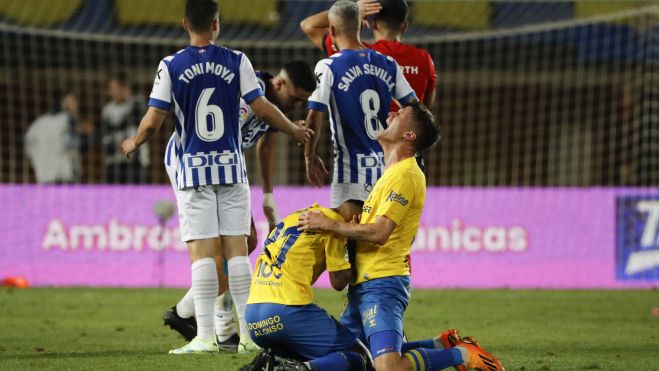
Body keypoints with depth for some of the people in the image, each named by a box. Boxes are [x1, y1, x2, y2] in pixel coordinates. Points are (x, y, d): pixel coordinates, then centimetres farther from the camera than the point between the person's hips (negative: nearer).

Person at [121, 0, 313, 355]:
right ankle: (248, 333, 3)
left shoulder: (171, 66, -3)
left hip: (193, 169, -1)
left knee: (201, 252, -3)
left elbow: (153, 121, -4)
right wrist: (295, 130, 16)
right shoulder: (236, 61, -1)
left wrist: (134, 143, 17)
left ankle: (205, 336, -7)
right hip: (231, 166, 1)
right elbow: (262, 108, -1)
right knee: (236, 249, 4)